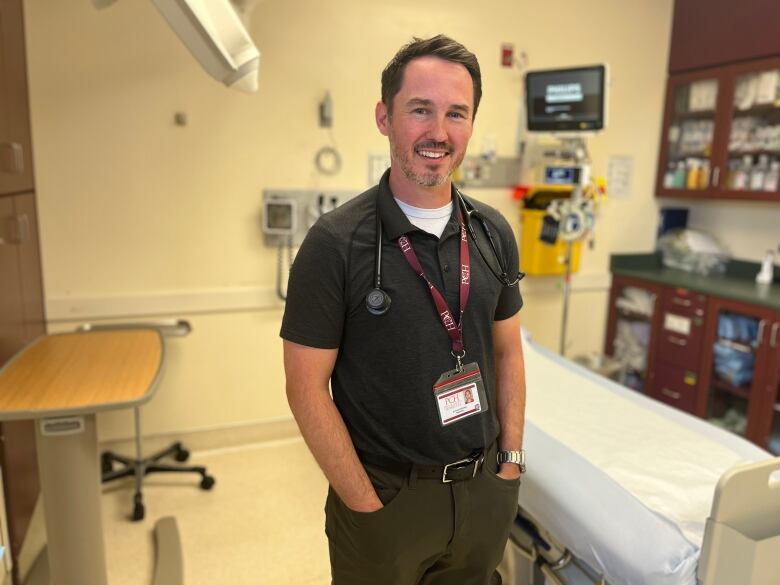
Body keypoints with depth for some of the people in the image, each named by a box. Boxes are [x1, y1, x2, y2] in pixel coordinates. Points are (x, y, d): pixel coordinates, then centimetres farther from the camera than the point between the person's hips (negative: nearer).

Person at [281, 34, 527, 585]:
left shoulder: (494, 232, -2)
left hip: (486, 489, 5)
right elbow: (307, 388, -14)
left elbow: (507, 350, 7)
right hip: (386, 497, -4)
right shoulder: (335, 242, -17)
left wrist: (512, 457, 4)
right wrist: (368, 504, -12)